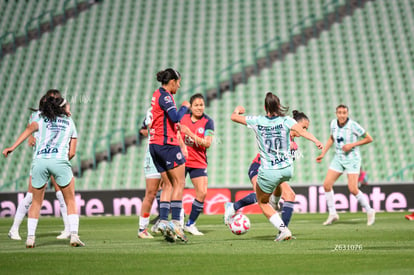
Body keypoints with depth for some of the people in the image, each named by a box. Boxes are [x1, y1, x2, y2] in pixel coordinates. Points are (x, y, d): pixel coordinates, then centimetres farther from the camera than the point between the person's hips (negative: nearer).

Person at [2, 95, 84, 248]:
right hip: (60, 160, -1)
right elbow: (72, 152, 18)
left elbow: (30, 129, -1)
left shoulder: (41, 118, 22)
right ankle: (74, 236, -3)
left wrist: (13, 147, -8)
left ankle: (30, 237, 7)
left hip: (39, 161, 1)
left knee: (36, 202, 16)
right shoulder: (70, 123, 24)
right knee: (70, 201, 11)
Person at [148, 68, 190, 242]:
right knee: (179, 183, -5)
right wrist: (185, 107, -5)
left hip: (155, 144, 9)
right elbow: (175, 117, -24)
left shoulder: (157, 94, 17)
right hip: (167, 143, -9)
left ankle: (163, 221, 1)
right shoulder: (164, 96, -12)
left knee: (168, 184, 9)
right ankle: (175, 223, -10)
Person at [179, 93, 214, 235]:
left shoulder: (208, 122, -6)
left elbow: (207, 143, -16)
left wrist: (190, 134, -24)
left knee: (202, 192, -10)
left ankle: (190, 224, 5)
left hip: (199, 163, -1)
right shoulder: (182, 117, 2)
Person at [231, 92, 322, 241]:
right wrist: (316, 141, -30)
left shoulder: (257, 121, -4)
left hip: (268, 173, -2)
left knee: (262, 202, 18)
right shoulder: (286, 121, -6)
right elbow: (301, 131, -24)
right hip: (287, 170, 2)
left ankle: (283, 229, 2)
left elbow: (234, 117, 8)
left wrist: (237, 110, 29)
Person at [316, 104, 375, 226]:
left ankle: (369, 211, 7)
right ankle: (332, 214, 10)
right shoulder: (333, 123, -1)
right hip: (338, 159, 6)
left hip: (352, 159, -6)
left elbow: (369, 139, -10)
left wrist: (352, 144, -19)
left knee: (353, 189, -14)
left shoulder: (353, 125, -17)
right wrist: (323, 154, 14)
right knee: (327, 184, -4)